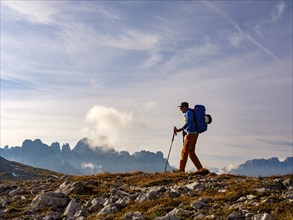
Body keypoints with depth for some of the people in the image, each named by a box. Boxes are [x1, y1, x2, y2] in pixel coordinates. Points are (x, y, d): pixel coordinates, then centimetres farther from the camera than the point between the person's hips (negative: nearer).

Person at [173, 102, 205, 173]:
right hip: (195, 133, 10)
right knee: (191, 152, 10)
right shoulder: (191, 112, 21)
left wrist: (179, 130, -30)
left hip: (191, 134, -10)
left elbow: (188, 123, -23)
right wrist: (185, 131, 14)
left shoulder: (188, 112, -9)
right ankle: (200, 168, 8)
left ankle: (181, 169, -4)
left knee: (184, 151, -6)